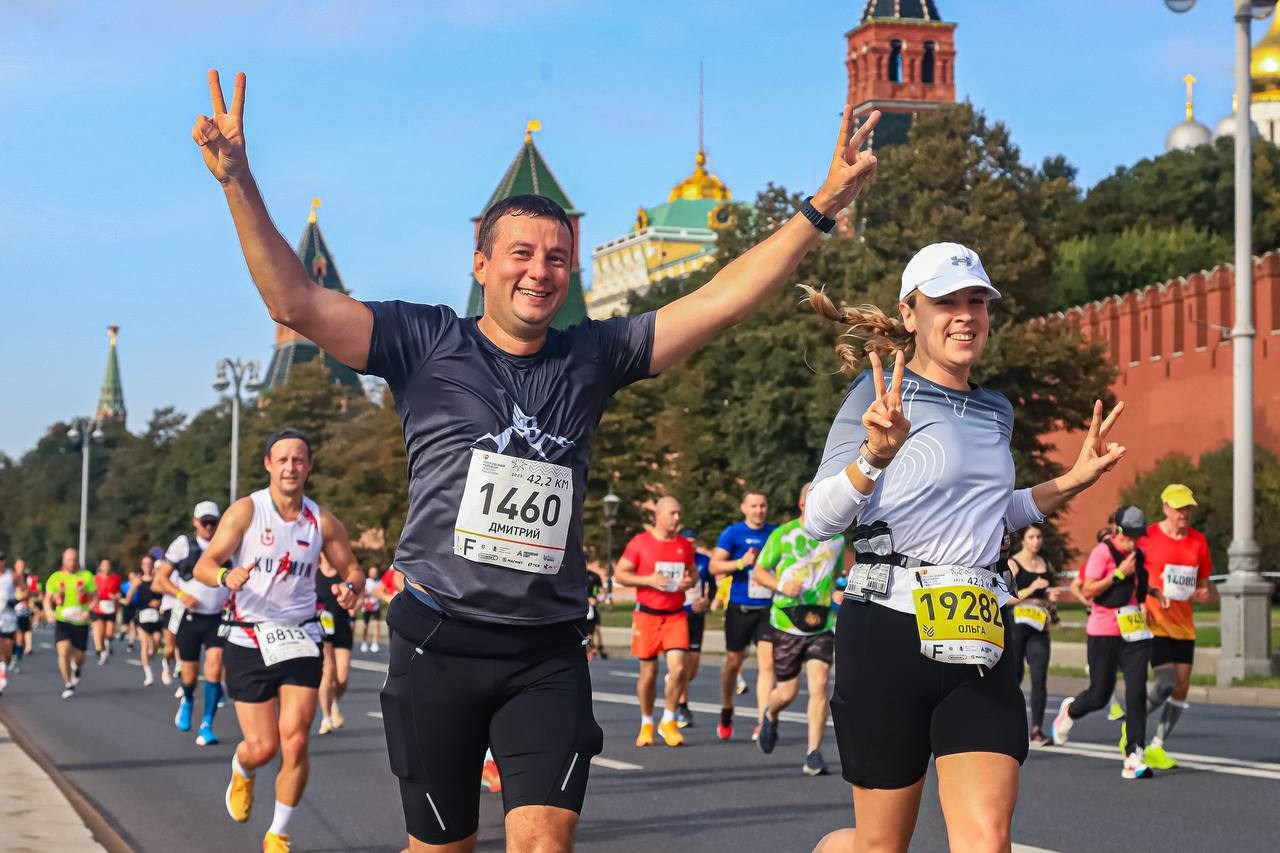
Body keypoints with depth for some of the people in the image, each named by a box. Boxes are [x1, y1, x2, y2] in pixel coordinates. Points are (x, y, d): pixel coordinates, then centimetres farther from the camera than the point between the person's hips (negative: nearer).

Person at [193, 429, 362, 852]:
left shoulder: (323, 522, 0)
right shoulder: (246, 511, -7)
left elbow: (353, 570, 10)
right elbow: (204, 565, -10)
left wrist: (350, 587, -14)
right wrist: (226, 576, -33)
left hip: (299, 640, 2)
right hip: (248, 641, -2)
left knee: (295, 742, -10)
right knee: (263, 746, -2)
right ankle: (241, 772, 37)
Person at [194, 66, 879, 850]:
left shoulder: (592, 357, 7)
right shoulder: (427, 344, 0)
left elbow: (720, 302, 3)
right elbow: (296, 302, -9)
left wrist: (823, 206, -2)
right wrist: (239, 181, -19)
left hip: (548, 652, 2)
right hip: (441, 640, -1)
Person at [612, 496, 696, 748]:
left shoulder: (685, 545, 7)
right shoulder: (640, 542, -4)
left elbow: (693, 571, 21)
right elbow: (619, 574, -2)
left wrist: (690, 581, -3)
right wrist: (648, 580, -16)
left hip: (676, 615, 2)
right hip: (647, 615, -2)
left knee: (677, 668, -12)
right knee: (648, 672, 4)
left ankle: (668, 722, 5)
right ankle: (646, 724, 23)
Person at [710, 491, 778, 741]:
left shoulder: (776, 533, 8)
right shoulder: (733, 533, -2)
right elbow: (715, 566, -8)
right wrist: (741, 563, -21)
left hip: (768, 608, 2)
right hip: (740, 607, -2)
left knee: (767, 663, -9)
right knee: (734, 662, 10)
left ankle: (762, 723, -9)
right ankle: (726, 711, 33)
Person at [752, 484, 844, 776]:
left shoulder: (837, 537, 8)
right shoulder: (782, 535, -3)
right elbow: (758, 572, 3)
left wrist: (837, 593, 2)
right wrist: (781, 586, -16)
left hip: (822, 623, 2)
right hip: (787, 623, -2)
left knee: (819, 684, -15)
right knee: (787, 692, 5)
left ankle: (813, 755, -10)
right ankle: (770, 716, 42)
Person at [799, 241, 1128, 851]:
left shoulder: (996, 414, 14)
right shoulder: (880, 394, -5)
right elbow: (818, 520, -13)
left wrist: (1073, 481, 19)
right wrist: (876, 454, -30)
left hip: (979, 641, 5)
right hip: (889, 632, -5)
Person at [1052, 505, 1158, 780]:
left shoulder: (1138, 554, 11)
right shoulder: (1102, 552, -11)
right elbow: (1088, 591, -17)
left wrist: (1154, 591, 11)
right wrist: (1119, 573, -21)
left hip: (1134, 631, 5)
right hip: (1104, 632, -5)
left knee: (1137, 693, -8)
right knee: (1099, 695, 3)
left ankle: (1134, 758, -7)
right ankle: (1069, 710, 38)